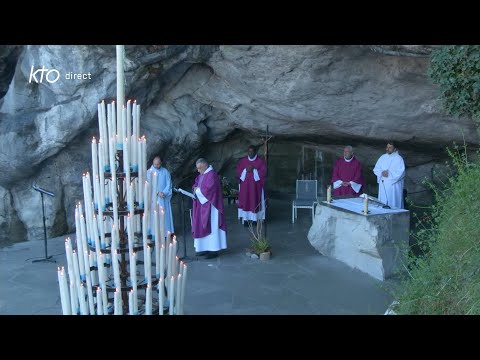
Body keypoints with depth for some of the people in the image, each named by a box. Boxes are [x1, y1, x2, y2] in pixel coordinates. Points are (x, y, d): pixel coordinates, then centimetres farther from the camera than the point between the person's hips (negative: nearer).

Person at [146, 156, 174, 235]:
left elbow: (168, 184, 1)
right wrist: (157, 193, -16)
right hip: (153, 198, -1)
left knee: (165, 215, 2)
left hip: (164, 198, 1)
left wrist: (164, 193, -15)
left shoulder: (166, 172, 2)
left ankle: (165, 232, 10)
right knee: (155, 215, -1)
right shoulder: (149, 172, -2)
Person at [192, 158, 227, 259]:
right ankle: (206, 248, 20)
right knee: (203, 226, 12)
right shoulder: (202, 174, 11)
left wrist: (198, 190, -10)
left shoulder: (211, 175, -18)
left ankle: (214, 250, 2)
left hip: (209, 206, -10)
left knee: (211, 226, -4)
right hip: (202, 206, 10)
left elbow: (209, 189, -24)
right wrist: (195, 188, -2)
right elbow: (196, 183, 20)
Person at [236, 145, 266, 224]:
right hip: (245, 185, 2)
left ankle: (255, 218, 7)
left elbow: (263, 172, -6)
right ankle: (246, 219, 2)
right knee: (245, 201, -2)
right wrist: (246, 170, -13)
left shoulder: (260, 161, 0)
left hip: (256, 185, -2)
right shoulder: (242, 160, 7)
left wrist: (254, 170, -16)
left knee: (255, 201, -1)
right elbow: (238, 171, 4)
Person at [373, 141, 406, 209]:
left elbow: (401, 173, -14)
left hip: (394, 186, -5)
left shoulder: (398, 159, -6)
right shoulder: (383, 157, 10)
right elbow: (376, 169, 10)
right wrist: (382, 172, -10)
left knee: (393, 204, -3)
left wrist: (389, 174, -18)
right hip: (383, 185, 5)